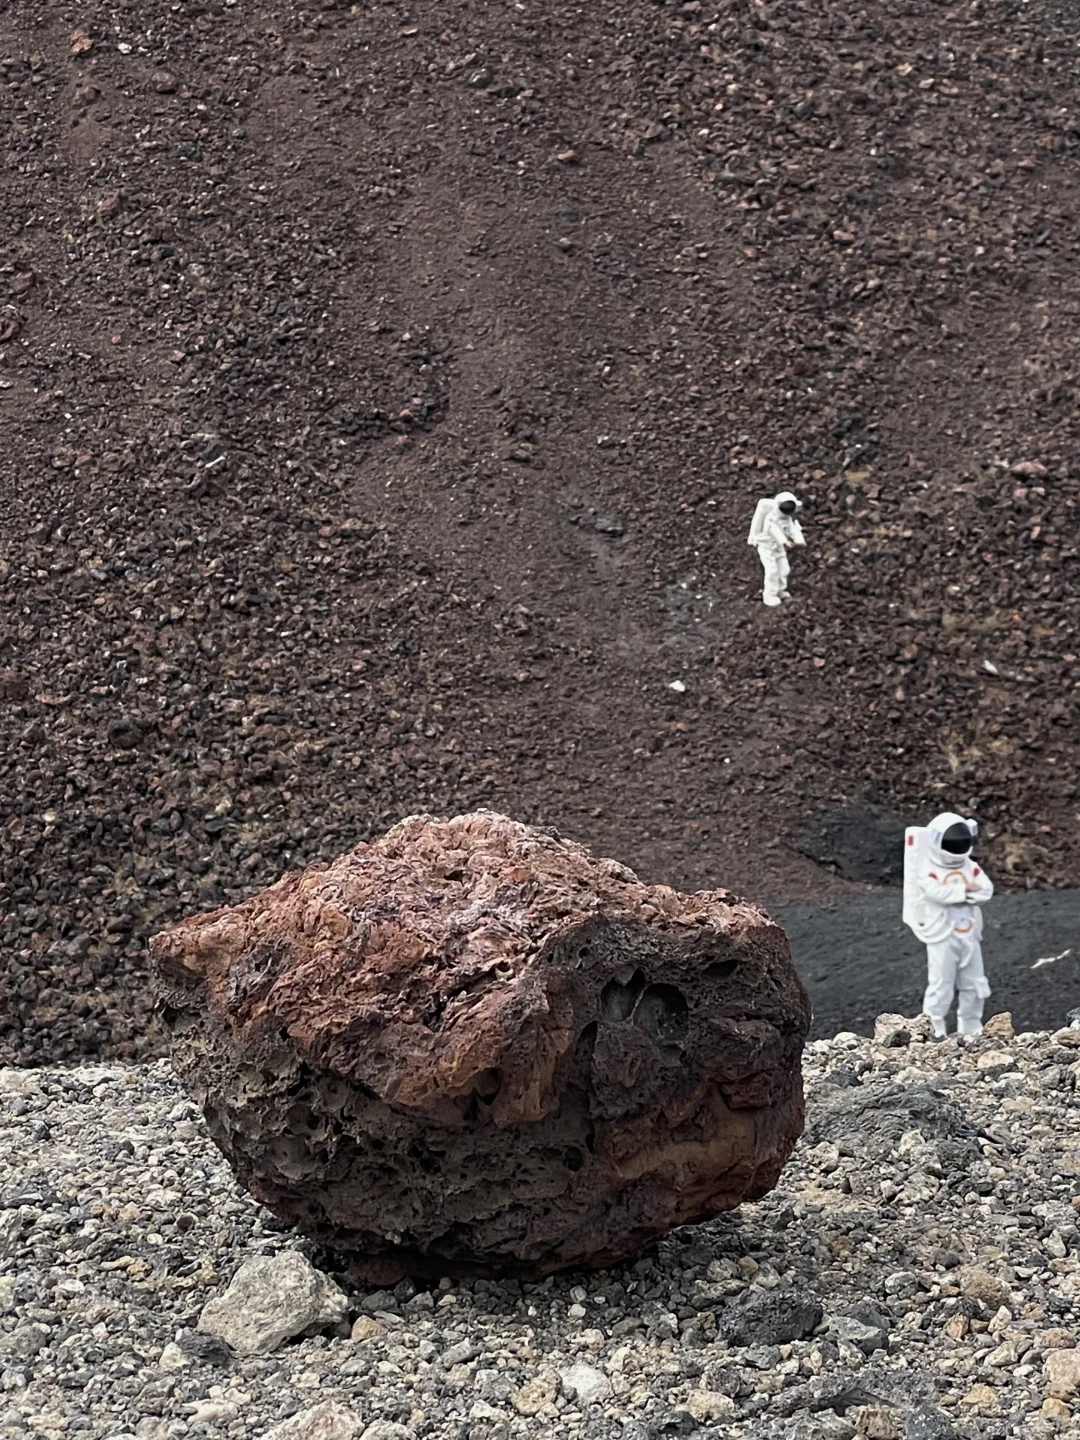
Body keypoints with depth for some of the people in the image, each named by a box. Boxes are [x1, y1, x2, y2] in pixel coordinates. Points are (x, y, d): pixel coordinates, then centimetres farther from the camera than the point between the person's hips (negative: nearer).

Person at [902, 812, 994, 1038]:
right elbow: (938, 893, -29)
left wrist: (962, 893, -19)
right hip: (942, 938, -6)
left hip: (970, 936, 6)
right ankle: (933, 1031, 4)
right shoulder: (929, 871, -11)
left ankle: (970, 1028, 26)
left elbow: (986, 890, -8)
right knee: (941, 987, -2)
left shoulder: (970, 868, 6)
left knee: (974, 985, 12)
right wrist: (965, 890, -20)